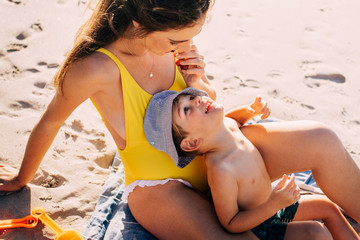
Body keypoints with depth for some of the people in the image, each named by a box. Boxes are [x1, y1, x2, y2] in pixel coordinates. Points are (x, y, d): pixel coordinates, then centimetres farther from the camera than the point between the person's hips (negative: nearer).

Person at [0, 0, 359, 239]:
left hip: (207, 158, 6)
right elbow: (48, 124, -7)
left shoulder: (170, 42, -9)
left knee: (320, 141, -14)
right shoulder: (97, 67, -26)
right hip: (158, 186, -5)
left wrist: (199, 84, -15)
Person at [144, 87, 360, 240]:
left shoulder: (227, 125, -15)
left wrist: (252, 110, -4)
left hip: (268, 205, 9)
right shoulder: (220, 171, -39)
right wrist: (273, 205, -35)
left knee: (327, 207, 16)